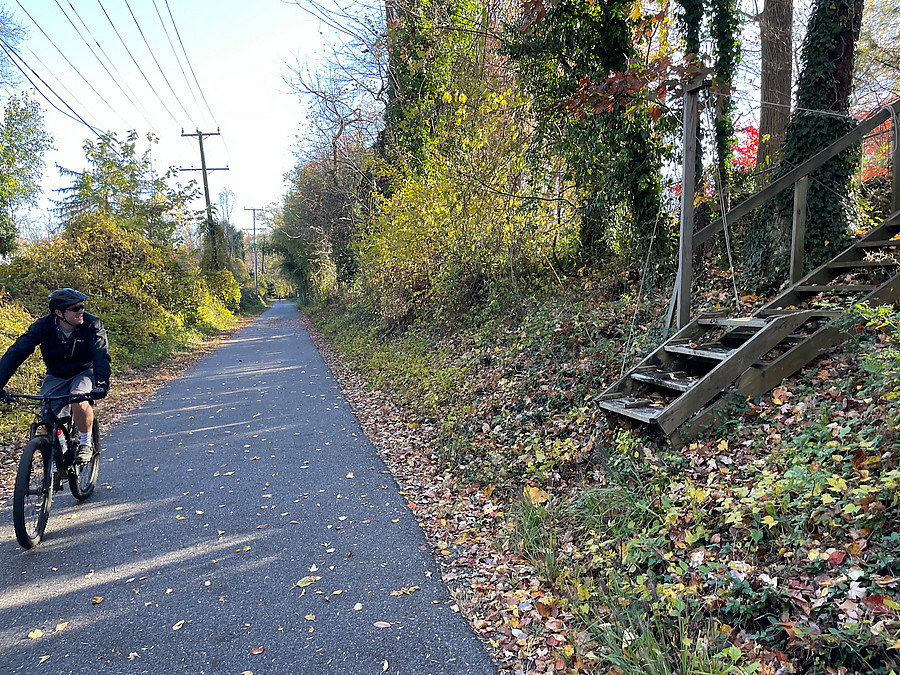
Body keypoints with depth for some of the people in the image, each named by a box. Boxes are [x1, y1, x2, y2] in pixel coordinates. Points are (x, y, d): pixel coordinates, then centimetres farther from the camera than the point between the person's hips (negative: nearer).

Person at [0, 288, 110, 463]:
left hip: (84, 372, -2)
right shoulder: (43, 326, -18)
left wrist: (102, 382, -48)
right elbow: (16, 352, -20)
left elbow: (101, 355, -31)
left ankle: (85, 444, -9)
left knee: (79, 400, -33)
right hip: (56, 376, 2)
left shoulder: (92, 324, -21)